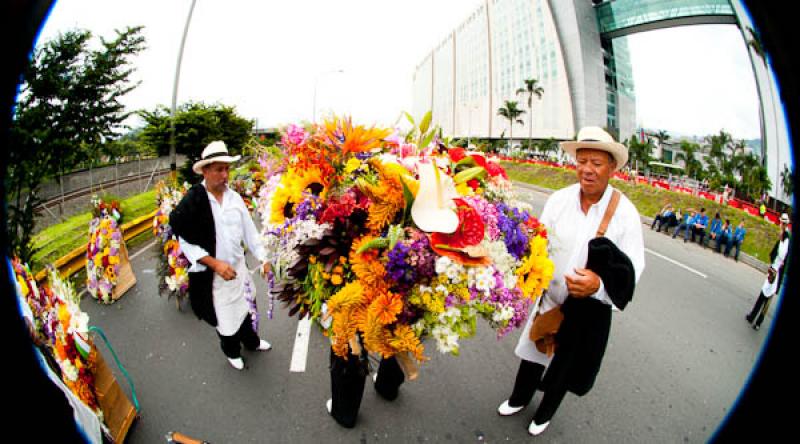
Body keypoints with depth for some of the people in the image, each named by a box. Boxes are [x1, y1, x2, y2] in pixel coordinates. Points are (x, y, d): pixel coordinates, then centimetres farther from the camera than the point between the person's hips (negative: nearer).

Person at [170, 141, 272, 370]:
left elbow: (249, 230, 2)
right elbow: (186, 242, -14)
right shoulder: (192, 201, -17)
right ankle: (232, 352, 43)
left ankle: (252, 341, 50)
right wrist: (215, 263, -21)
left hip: (238, 266, 4)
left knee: (246, 305, 21)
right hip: (211, 274, -3)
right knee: (223, 315, 15)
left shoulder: (234, 197, -5)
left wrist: (262, 257, -1)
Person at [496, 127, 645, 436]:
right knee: (532, 352, 23)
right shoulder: (559, 199, -12)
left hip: (589, 309, -2)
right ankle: (520, 398, 54)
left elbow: (631, 270, -17)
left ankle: (546, 411, 52)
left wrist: (600, 285, -35)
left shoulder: (625, 212, -19)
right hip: (549, 297, 2)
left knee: (566, 363, 22)